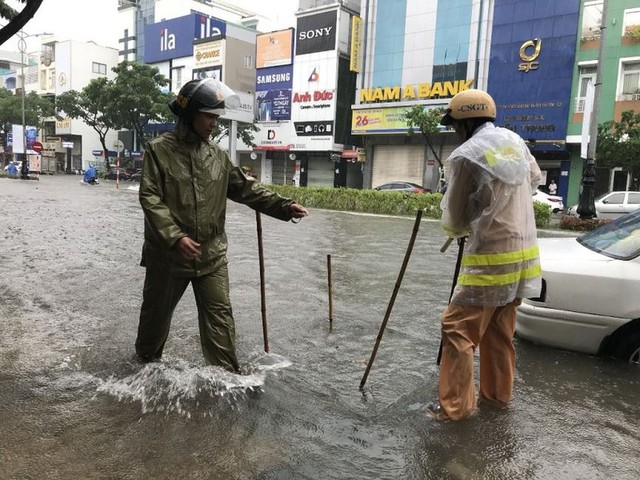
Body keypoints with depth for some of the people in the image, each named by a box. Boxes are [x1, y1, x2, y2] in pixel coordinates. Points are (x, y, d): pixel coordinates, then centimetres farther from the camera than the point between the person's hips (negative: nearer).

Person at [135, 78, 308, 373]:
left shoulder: (217, 155, 6)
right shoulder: (159, 150, -8)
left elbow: (245, 188, 7)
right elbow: (150, 198, -14)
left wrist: (283, 206, -4)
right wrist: (175, 236, -25)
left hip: (211, 255, 3)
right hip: (168, 254, -3)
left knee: (219, 315, 3)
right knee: (157, 312, 17)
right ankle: (146, 359, 43)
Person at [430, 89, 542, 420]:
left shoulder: (466, 156, -16)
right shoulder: (515, 141, 8)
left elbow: (455, 219, -7)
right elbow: (535, 179, 28)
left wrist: (457, 231, 15)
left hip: (490, 258, -8)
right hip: (523, 252, 8)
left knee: (459, 328, -1)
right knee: (500, 331, 18)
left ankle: (455, 406, 5)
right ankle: (497, 395, 30)